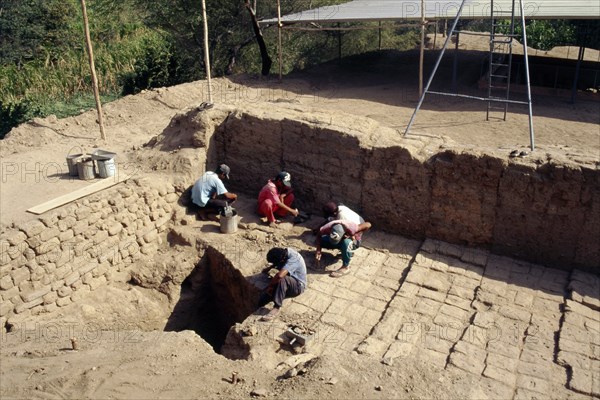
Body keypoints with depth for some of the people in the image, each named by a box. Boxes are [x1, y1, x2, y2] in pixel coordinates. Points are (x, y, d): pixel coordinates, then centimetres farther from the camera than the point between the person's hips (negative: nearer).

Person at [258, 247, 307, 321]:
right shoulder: (285, 252, -6)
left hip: (298, 286, -8)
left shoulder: (293, 259, -30)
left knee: (282, 279, -39)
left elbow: (280, 275, -42)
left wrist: (270, 285, -27)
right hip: (287, 284, 8)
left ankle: (276, 308, -34)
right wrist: (269, 267, 10)